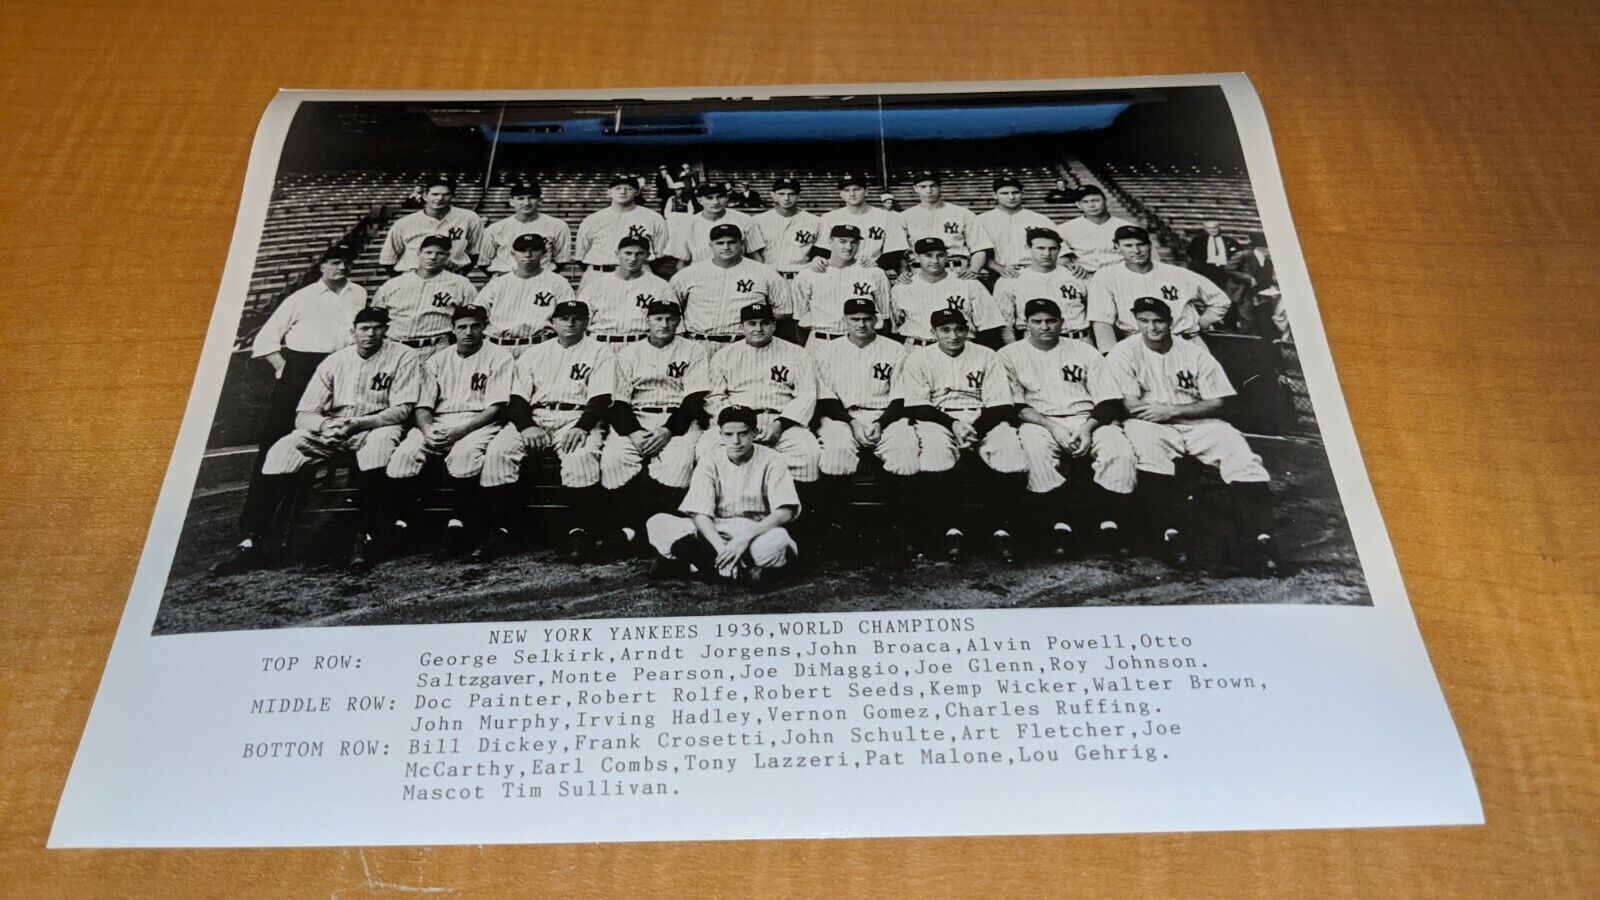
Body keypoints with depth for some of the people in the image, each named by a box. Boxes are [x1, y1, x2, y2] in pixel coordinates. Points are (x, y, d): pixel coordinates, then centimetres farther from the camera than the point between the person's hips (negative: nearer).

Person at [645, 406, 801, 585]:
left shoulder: (770, 461, -6)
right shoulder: (710, 459, -2)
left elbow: (785, 512, -17)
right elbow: (700, 513, -11)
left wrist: (746, 536, -31)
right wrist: (722, 548, -29)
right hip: (713, 532, 2)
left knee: (779, 540, -39)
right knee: (657, 523, -21)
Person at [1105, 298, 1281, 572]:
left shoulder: (1195, 354, 9)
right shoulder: (1123, 354, 3)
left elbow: (1216, 403, 2)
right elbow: (1131, 406, -6)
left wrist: (1171, 410, -12)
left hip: (1198, 424, 3)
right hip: (1150, 426, -3)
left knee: (1239, 451, -23)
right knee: (1148, 444, -37)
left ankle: (1262, 537, -26)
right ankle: (1170, 533, -34)